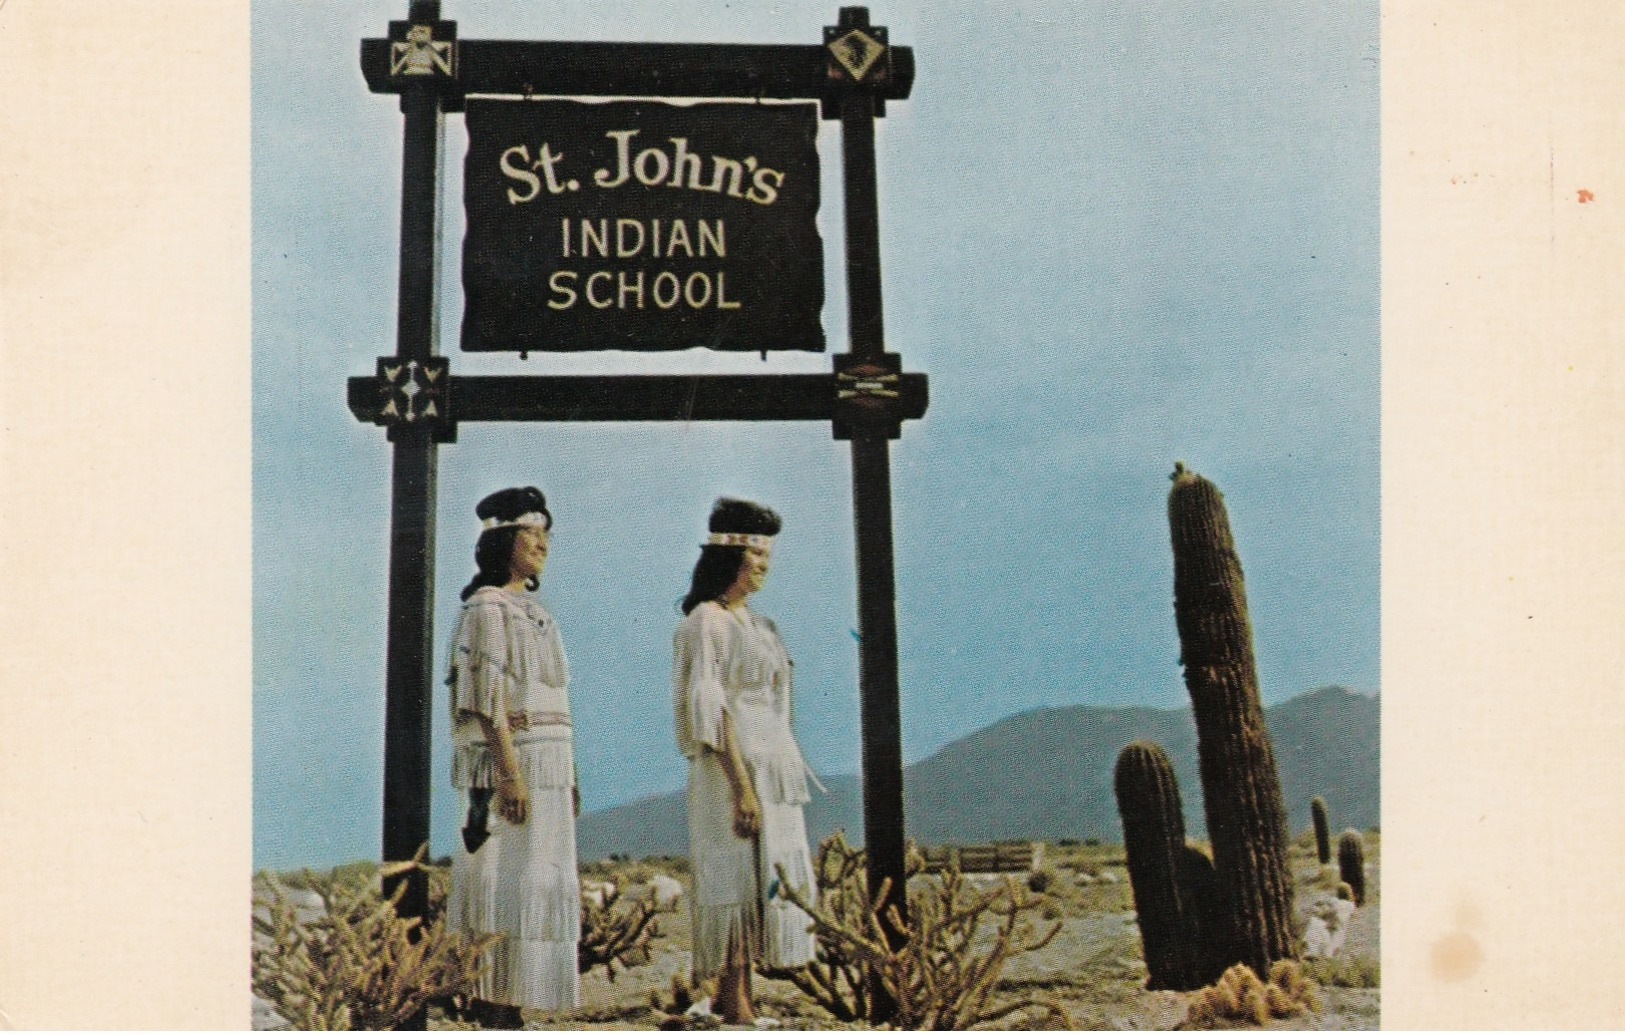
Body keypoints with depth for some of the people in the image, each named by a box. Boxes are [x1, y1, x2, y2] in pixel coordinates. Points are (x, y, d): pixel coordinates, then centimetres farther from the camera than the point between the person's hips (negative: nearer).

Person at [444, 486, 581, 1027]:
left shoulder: (532, 611, 18)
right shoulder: (488, 608, -8)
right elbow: (488, 697, -16)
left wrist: (566, 778, 17)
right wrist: (510, 773, -22)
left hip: (547, 765, 9)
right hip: (510, 761, -9)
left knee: (534, 888, 8)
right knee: (505, 884, -8)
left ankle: (508, 1009, 12)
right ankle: (493, 1010, -5)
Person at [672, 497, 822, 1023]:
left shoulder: (754, 624, 17)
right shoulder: (705, 621, -9)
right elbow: (710, 710, -16)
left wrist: (786, 775, 17)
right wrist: (741, 786, -21)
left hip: (772, 769, 9)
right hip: (732, 768, -9)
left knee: (762, 883, 8)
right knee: (739, 881, -8)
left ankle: (737, 995, 13)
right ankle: (733, 1002, -4)